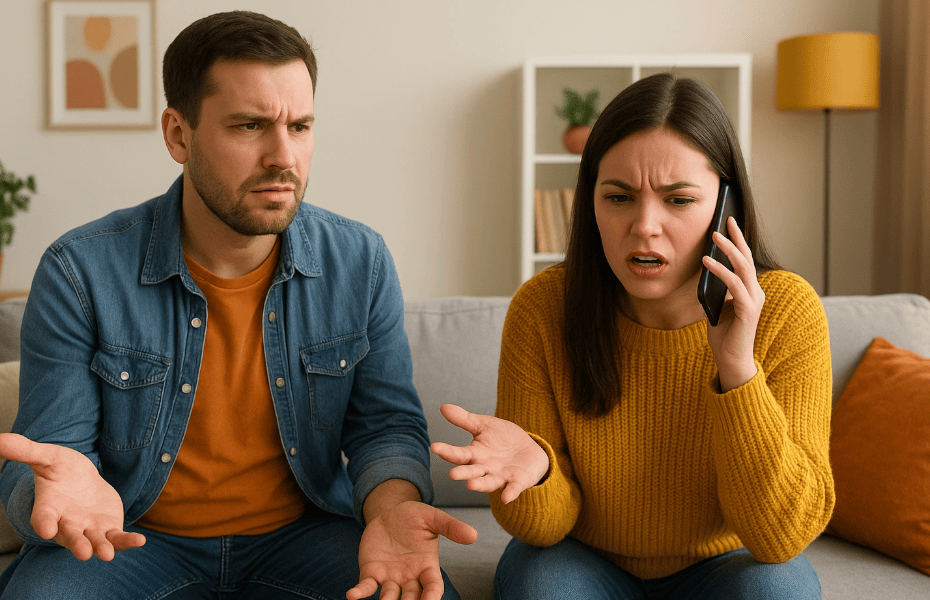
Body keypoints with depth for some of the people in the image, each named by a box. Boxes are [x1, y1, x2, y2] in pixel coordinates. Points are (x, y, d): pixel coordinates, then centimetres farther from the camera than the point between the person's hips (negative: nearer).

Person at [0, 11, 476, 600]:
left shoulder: (362, 262, -6)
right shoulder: (81, 272, -13)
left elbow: (387, 423, -1)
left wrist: (393, 507, -25)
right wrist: (63, 494, -35)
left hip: (301, 532, 1)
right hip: (133, 537, 0)